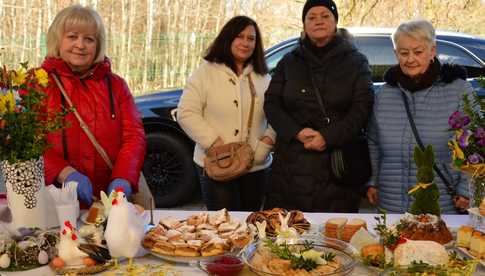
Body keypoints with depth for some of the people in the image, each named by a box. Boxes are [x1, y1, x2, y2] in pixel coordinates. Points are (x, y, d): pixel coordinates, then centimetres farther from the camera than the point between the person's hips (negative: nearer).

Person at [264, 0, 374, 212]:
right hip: (292, 163, 2)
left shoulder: (356, 62, 8)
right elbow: (271, 103, 8)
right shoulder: (289, 62, 14)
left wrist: (328, 138, -14)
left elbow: (362, 107, -2)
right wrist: (297, 133, -9)